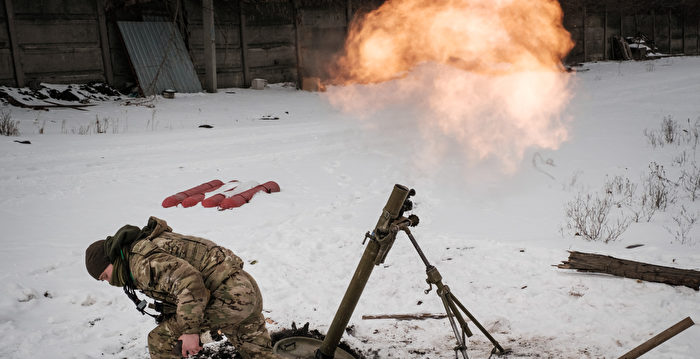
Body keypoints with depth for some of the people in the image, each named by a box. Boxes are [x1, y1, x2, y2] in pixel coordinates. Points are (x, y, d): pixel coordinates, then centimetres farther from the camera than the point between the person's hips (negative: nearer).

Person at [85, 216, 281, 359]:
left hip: (227, 298, -11)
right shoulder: (150, 244, 21)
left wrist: (189, 330, -20)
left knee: (160, 341, -1)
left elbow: (189, 280, -28)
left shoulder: (142, 261, -13)